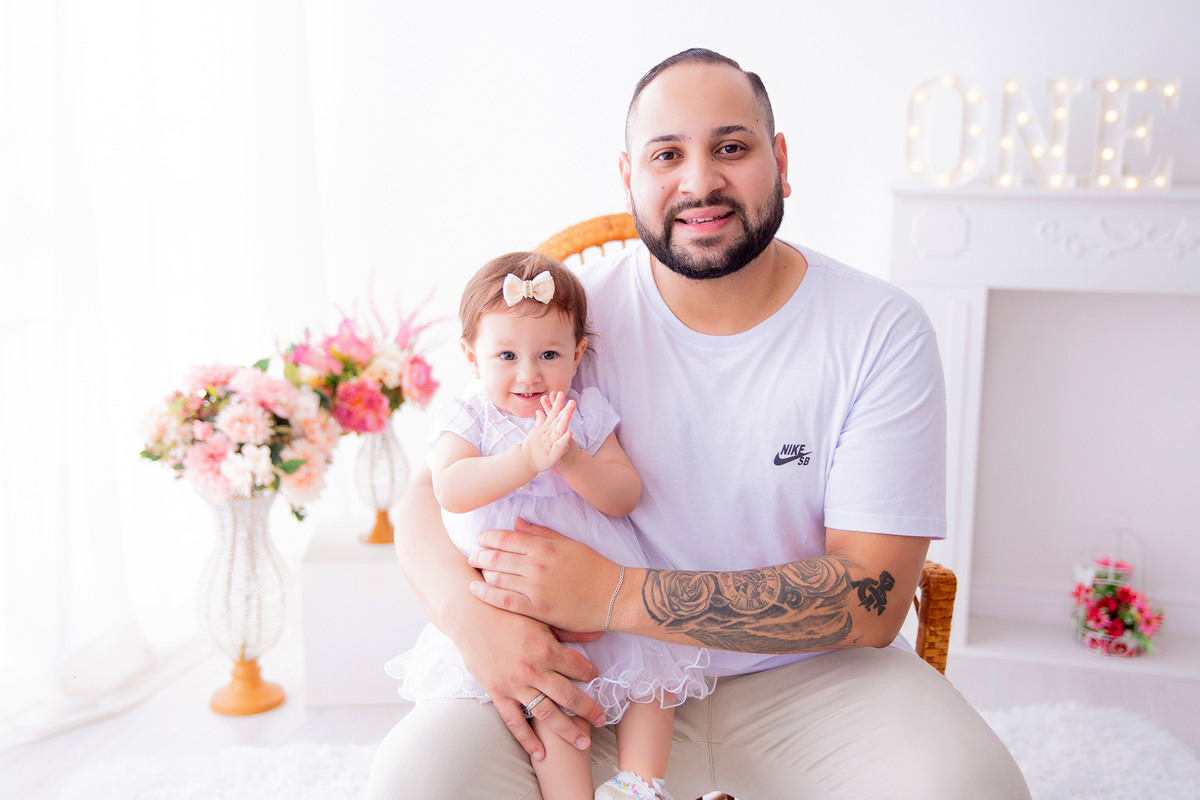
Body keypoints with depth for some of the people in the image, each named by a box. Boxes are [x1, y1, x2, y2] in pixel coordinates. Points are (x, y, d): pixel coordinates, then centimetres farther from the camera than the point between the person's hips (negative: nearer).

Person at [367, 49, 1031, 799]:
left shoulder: (883, 331, -10)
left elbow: (872, 599, -16)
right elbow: (434, 494, -2)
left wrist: (614, 594, -25)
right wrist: (470, 610, -27)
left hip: (808, 674, 0)